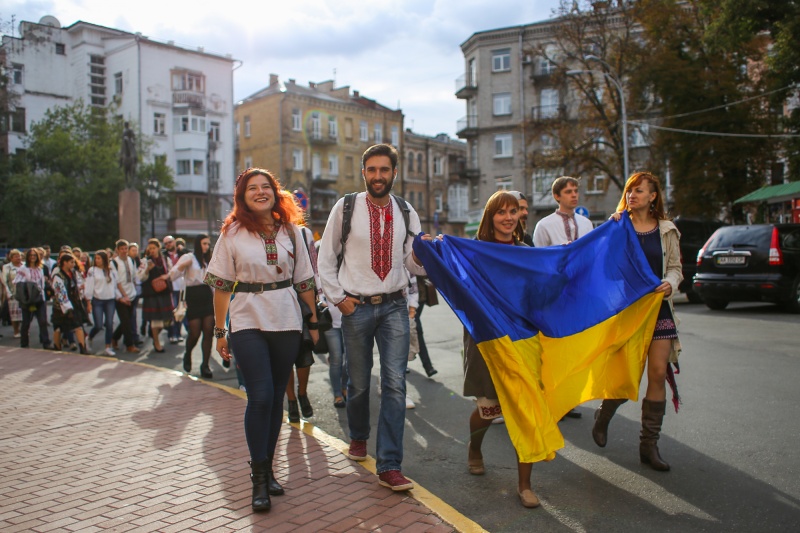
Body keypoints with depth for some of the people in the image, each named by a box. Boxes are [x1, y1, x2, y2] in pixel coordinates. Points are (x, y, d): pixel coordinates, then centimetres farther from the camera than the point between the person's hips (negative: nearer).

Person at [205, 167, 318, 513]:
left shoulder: (290, 231, 7)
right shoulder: (232, 233, 1)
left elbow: (304, 281, 10)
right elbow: (221, 286, 2)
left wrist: (314, 322, 9)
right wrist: (219, 331, 0)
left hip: (286, 322, 3)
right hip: (248, 323, -2)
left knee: (276, 397, 7)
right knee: (260, 396, -11)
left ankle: (265, 468, 23)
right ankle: (259, 478, 3)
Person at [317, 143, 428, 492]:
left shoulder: (406, 213, 7)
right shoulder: (345, 208, -1)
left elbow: (414, 265, 7)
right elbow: (326, 258, 4)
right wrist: (338, 298, -3)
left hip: (394, 306, 2)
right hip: (356, 307, -1)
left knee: (395, 384, -6)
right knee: (359, 382, 10)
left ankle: (389, 466, 0)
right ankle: (359, 437, 39)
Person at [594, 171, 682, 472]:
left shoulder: (667, 230, 8)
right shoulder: (615, 226, 2)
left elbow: (675, 267, 10)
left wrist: (670, 284, -11)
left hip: (658, 307, 3)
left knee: (658, 373, -3)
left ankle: (649, 445, 10)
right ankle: (603, 415, 29)